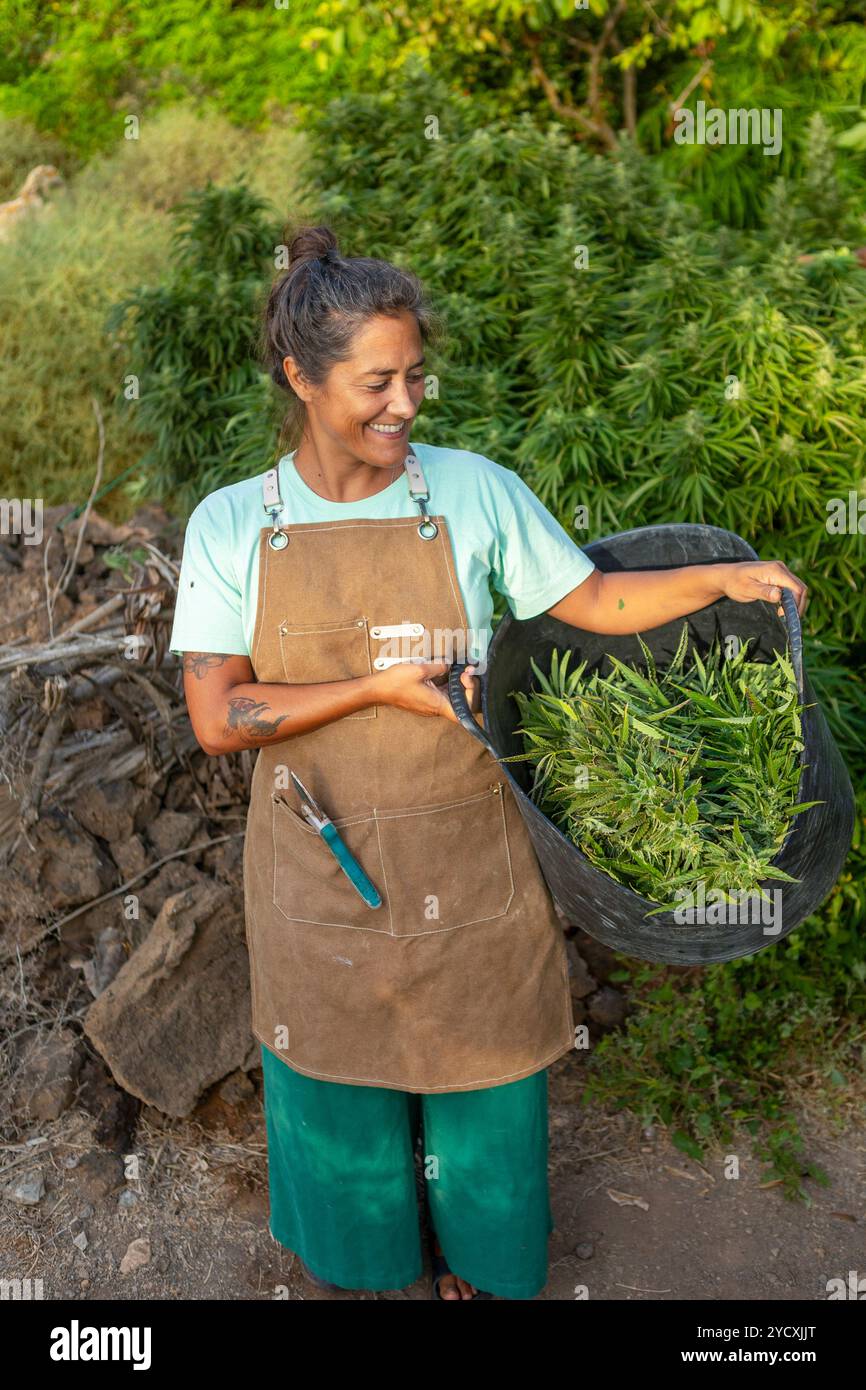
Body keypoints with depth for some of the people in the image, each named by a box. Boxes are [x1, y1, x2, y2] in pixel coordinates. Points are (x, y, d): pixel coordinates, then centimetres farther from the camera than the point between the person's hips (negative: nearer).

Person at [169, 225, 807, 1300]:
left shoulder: (474, 491, -6)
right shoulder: (232, 525, -6)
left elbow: (591, 600, 2)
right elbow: (216, 718, -11)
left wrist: (722, 580, -12)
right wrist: (379, 688, -17)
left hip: (466, 862, 0)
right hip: (321, 869, 0)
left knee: (479, 1079, 17)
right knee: (340, 1090, 19)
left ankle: (473, 1254, 47)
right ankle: (358, 1251, 50)